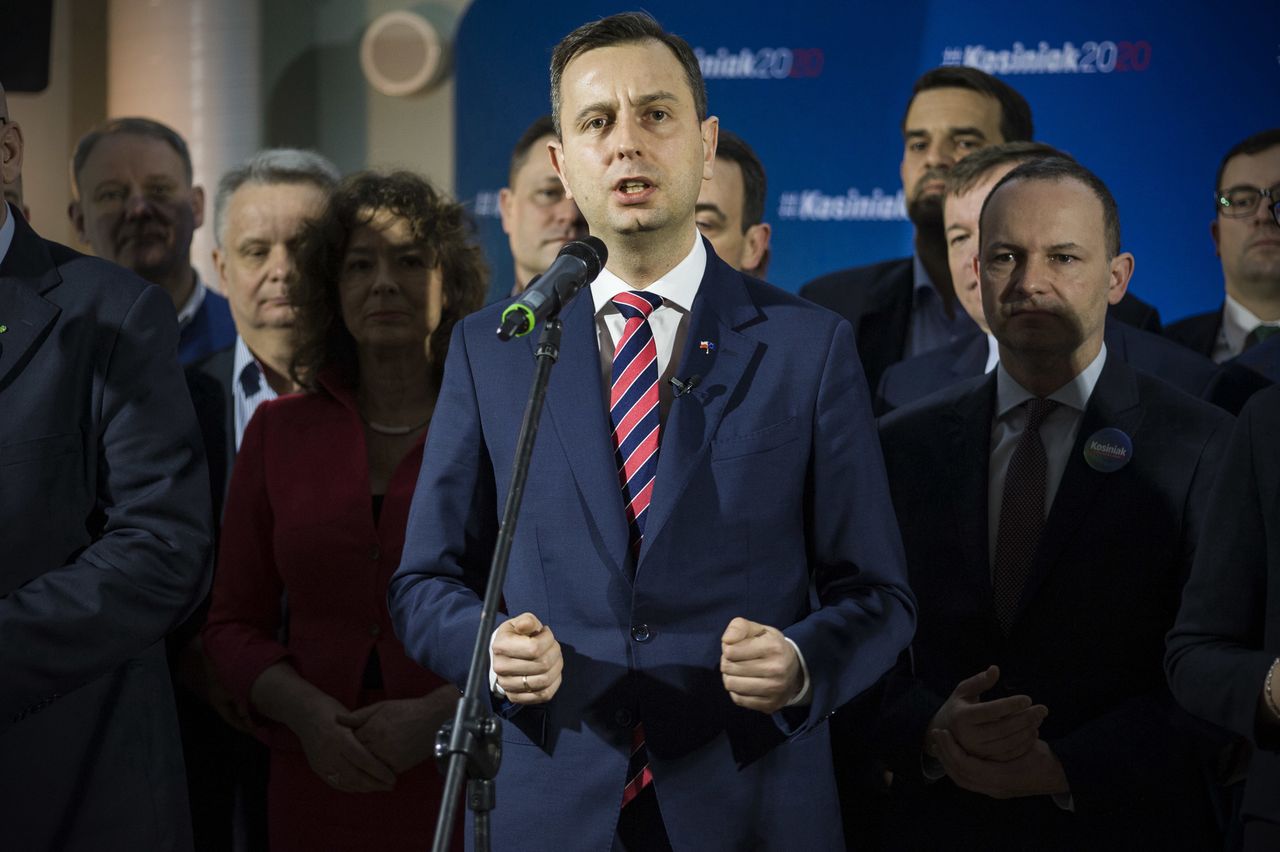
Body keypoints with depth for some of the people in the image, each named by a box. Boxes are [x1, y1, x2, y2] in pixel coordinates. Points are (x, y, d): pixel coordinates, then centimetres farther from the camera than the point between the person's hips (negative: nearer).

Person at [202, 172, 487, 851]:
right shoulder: (278, 431, 7)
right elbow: (233, 623, 8)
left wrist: (439, 714, -15)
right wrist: (307, 713, -10)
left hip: (468, 790, -2)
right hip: (318, 792, 2)